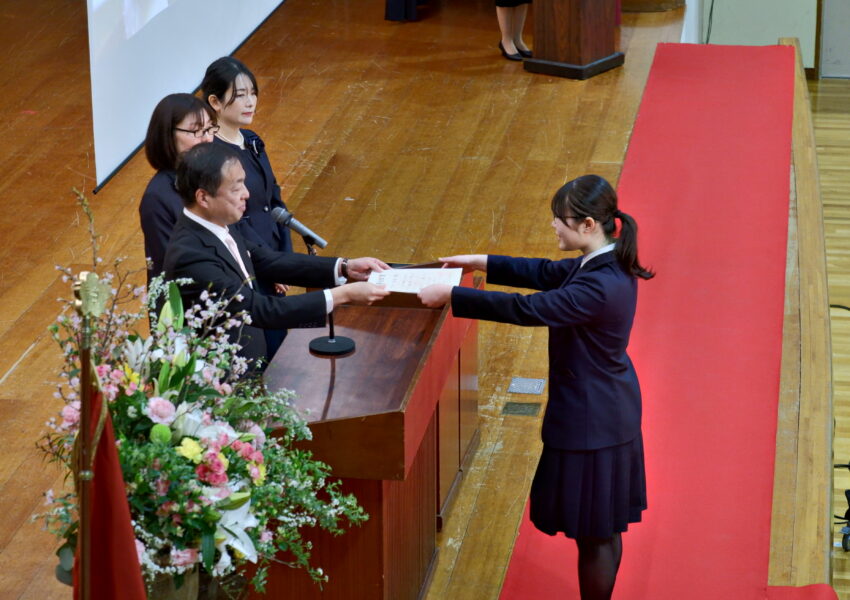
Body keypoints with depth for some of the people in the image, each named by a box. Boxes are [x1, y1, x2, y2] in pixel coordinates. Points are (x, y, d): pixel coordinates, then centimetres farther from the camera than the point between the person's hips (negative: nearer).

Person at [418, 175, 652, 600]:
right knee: (603, 529, 23)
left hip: (591, 420, -10)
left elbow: (528, 309, -29)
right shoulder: (606, 262, -1)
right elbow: (545, 273, 11)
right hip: (609, 409, 10)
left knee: (593, 535, 7)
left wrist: (452, 296, -23)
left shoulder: (600, 287, -31)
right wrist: (482, 263, 9)